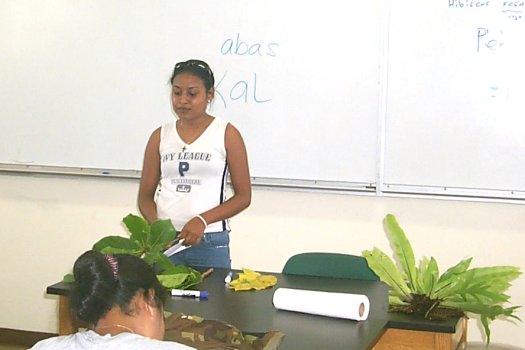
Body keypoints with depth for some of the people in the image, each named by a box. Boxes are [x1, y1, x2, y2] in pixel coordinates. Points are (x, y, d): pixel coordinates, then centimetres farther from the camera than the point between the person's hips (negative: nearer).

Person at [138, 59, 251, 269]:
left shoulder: (226, 134, 1)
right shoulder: (160, 136, 9)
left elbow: (243, 196, 0)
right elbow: (145, 195, 12)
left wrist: (202, 220, -13)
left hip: (210, 242, -2)